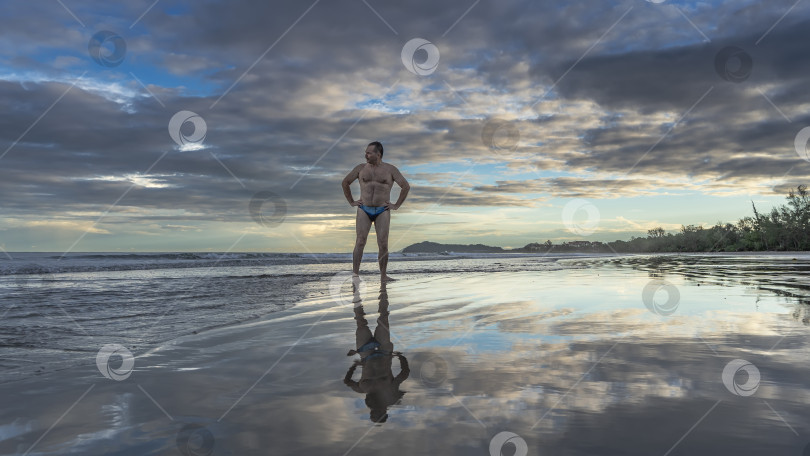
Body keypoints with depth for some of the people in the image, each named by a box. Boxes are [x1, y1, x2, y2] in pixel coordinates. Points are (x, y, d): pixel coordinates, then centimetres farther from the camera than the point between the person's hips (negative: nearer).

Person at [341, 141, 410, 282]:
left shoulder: (390, 169, 3)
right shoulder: (361, 168, 7)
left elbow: (406, 186, 4)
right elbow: (345, 182, 17)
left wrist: (396, 205, 1)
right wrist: (351, 201, 12)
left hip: (382, 211, -1)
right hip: (364, 210, 1)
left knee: (383, 244, -4)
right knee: (360, 241, -9)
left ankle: (383, 275, 4)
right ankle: (355, 274, -7)